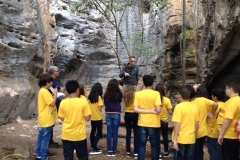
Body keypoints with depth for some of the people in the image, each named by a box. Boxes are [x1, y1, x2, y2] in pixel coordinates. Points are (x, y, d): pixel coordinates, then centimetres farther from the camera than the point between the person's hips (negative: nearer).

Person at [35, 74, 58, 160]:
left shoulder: (42, 91, 12)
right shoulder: (44, 91, -20)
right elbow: (52, 103, -21)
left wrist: (53, 95, 6)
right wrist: (55, 93, -11)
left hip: (43, 120, 10)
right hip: (46, 120, -10)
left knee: (41, 138, 17)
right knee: (45, 139, -1)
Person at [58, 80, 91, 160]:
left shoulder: (63, 102, -5)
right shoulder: (83, 102, -13)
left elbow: (62, 118, 2)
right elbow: (88, 118, -9)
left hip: (66, 135, 2)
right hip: (79, 135, -2)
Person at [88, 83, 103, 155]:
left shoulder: (90, 97, 4)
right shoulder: (98, 97, -14)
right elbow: (100, 108, -16)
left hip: (92, 117, 7)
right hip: (98, 117, -7)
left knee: (93, 131, 18)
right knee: (99, 133, 0)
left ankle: (93, 146, 25)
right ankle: (93, 148, -5)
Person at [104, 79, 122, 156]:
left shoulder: (106, 94, -2)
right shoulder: (118, 94, -8)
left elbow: (105, 103, 10)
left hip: (108, 114, 2)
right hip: (116, 114, -2)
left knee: (109, 133, 6)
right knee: (115, 133, 4)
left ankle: (109, 150, 9)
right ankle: (114, 151, 9)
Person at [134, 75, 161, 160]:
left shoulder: (138, 94, -3)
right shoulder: (156, 93, -11)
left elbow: (136, 109, -9)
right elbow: (158, 110, -18)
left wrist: (150, 111, -8)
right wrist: (153, 111, 3)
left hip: (142, 124, 2)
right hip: (154, 124, -2)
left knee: (141, 146, 10)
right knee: (155, 146, 10)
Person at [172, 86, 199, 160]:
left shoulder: (179, 106, -14)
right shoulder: (194, 107, 4)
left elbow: (177, 124, -18)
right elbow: (197, 124, 9)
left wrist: (175, 139, -14)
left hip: (181, 139, -5)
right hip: (191, 139, 5)